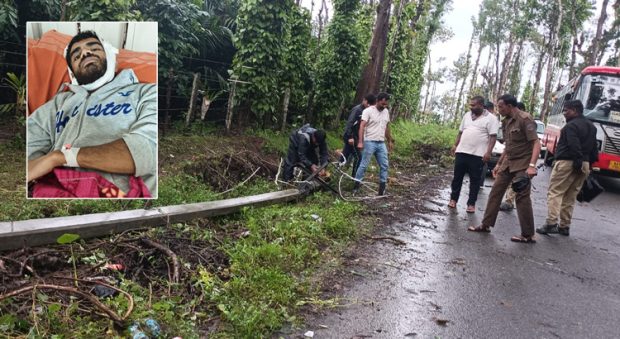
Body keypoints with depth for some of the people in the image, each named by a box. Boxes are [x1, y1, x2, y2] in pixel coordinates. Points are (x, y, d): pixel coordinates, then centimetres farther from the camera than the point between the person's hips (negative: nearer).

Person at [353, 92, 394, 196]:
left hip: (381, 143, 6)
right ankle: (356, 185, 4)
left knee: (385, 165, 5)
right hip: (370, 142, -6)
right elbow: (362, 126, -17)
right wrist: (360, 142, -25)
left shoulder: (386, 112, 11)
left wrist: (390, 141, 19)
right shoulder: (368, 111, -10)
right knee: (364, 165, -4)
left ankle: (382, 187, 12)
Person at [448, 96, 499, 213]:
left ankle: (471, 203, 11)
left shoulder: (491, 118, -5)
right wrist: (455, 145, 15)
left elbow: (493, 136, -10)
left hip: (478, 154, -5)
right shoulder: (467, 115, 12)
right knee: (457, 177, 9)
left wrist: (488, 152, -17)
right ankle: (453, 199, 21)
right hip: (461, 152, 5)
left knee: (475, 180, 3)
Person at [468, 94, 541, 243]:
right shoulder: (507, 121, 11)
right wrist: (499, 164, 21)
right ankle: (486, 225, 17)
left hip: (522, 165, -8)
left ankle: (528, 235, 1)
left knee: (522, 197, -7)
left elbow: (536, 143, -20)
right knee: (495, 192, 8)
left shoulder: (525, 119, -14)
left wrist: (532, 165, -30)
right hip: (508, 163, 8)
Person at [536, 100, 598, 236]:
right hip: (585, 164, 9)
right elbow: (594, 148, 18)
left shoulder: (571, 125, -11)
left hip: (567, 162, -9)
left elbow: (574, 147, -22)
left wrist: (577, 162, -20)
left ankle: (551, 224, -14)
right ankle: (564, 226, 15)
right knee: (570, 197, 14)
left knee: (555, 193, -6)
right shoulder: (591, 126, 19)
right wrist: (590, 162, 17)